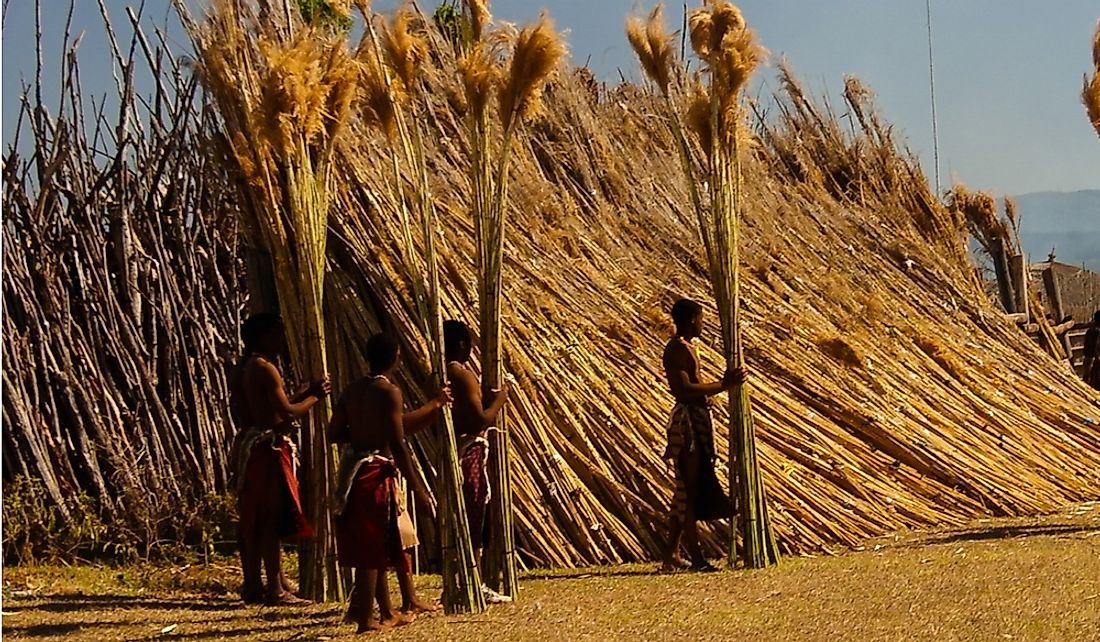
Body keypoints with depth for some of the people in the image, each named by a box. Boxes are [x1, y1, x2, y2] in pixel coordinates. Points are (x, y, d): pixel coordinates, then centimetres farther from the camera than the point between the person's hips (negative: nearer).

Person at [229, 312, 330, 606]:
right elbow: (287, 413, -18)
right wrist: (314, 396, -3)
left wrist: (302, 394, 18)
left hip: (246, 447, 10)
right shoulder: (265, 368, -14)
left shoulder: (240, 370, 16)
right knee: (273, 520, -6)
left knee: (252, 520, 13)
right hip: (268, 448, -10)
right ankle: (275, 589, -4)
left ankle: (252, 586, 19)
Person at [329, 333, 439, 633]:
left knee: (375, 548, 15)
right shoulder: (389, 392, -12)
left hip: (352, 470, 7)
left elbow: (334, 433, 10)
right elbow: (398, 445, -17)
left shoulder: (352, 390, 9)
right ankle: (366, 618, 1)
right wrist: (417, 486, -13)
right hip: (376, 472, -7)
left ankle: (386, 612, 24)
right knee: (372, 549, -2)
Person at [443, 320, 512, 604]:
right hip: (469, 452, -9)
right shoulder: (464, 376, -15)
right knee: (474, 523, -3)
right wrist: (498, 400, -3)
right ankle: (476, 587, 1)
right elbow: (481, 420, -21)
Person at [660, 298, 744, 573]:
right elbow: (683, 389, -25)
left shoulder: (686, 347, 19)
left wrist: (724, 383, 21)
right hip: (687, 421, -11)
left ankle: (672, 556, 18)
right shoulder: (677, 350, -14)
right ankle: (696, 558, -7)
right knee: (689, 491, -8)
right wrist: (723, 386, -22)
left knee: (685, 492, 13)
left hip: (696, 420, 11)